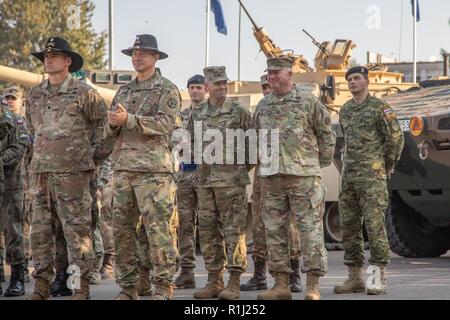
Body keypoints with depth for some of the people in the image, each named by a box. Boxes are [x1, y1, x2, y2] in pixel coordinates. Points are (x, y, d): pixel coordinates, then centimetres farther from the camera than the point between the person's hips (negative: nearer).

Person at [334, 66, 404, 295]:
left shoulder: (379, 108, -6)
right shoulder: (345, 111, 15)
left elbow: (396, 138, -6)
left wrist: (386, 167, 1)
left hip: (372, 176, -7)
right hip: (349, 177, 7)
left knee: (374, 225, -12)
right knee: (349, 227, 5)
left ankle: (380, 279, -10)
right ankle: (355, 278, 10)